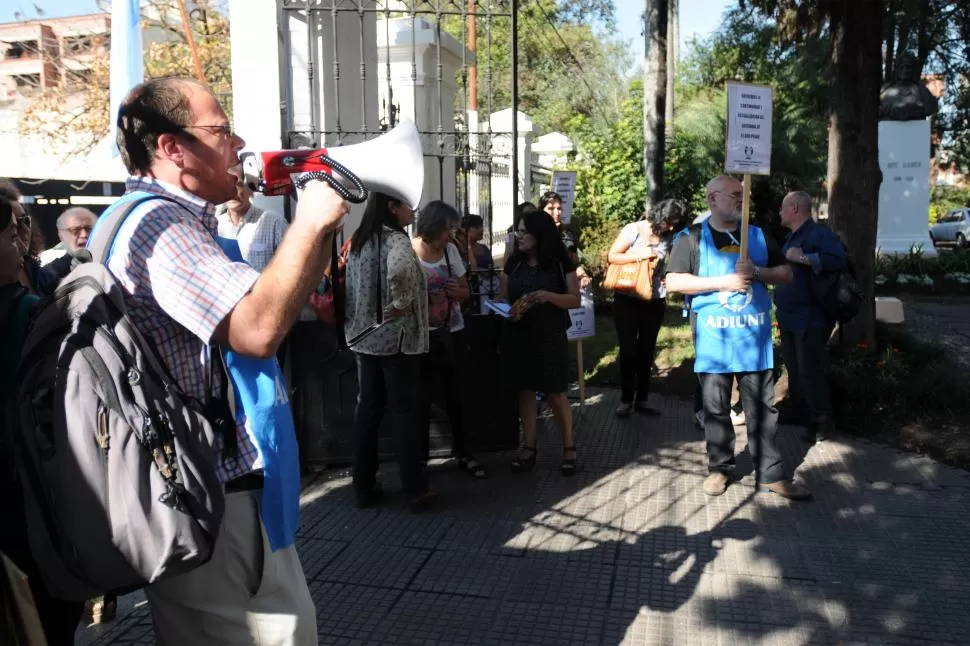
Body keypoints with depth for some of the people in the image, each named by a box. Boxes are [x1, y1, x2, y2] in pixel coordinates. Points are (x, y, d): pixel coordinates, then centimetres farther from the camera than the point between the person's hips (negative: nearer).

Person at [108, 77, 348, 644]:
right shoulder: (159, 222, -19)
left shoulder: (180, 223, 16)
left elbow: (279, 298, 20)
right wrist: (311, 222, -22)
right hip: (210, 500, -11)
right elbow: (257, 329, -34)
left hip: (223, 485, 11)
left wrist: (321, 221, 7)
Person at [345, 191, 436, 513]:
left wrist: (355, 319, 17)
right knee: (405, 412, 0)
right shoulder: (395, 240, -15)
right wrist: (401, 303, -23)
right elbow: (400, 269, -38)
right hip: (397, 339, -8)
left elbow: (348, 285, 16)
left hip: (364, 337, 8)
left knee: (367, 409, 12)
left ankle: (364, 487, 19)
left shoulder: (358, 241, 11)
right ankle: (416, 491, 8)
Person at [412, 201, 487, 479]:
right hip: (422, 337, -5)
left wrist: (457, 291, -10)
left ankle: (463, 453, 25)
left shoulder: (451, 250, 3)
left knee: (457, 396, 12)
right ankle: (419, 457, 18)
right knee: (421, 399, 4)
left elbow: (465, 290, 12)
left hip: (453, 334, 5)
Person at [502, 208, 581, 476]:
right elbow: (503, 297, 13)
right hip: (518, 336, 4)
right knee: (525, 392, 8)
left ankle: (568, 448, 17)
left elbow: (575, 299, -6)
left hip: (550, 337, -3)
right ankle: (528, 447, 18)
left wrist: (549, 296, -23)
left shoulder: (560, 263, -4)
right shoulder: (514, 263, 7)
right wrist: (507, 310, -10)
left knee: (555, 394, 0)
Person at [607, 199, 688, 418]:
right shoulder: (634, 230, -8)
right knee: (628, 349, 2)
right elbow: (612, 256, -9)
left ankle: (641, 400, 20)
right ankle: (626, 400, 13)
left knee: (647, 350, 10)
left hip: (654, 300, 3)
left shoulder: (669, 237, 1)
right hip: (627, 299, -3)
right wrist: (640, 255, -17)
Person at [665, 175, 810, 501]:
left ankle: (771, 473, 14)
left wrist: (757, 272, -8)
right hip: (713, 340, -2)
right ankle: (720, 468, 22)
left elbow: (786, 274, 13)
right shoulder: (692, 238, 0)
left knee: (762, 407, 6)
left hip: (754, 337, 3)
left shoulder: (758, 236, 11)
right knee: (716, 408, 8)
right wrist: (723, 281, -14)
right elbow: (673, 282, -9)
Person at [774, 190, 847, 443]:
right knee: (794, 372, 15)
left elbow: (839, 260, -29)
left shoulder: (819, 233, -13)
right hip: (789, 318, 10)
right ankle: (804, 419, 27)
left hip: (810, 319, -10)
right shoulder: (792, 237, 17)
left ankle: (821, 423, 8)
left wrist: (803, 257, -27)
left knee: (810, 372, -4)